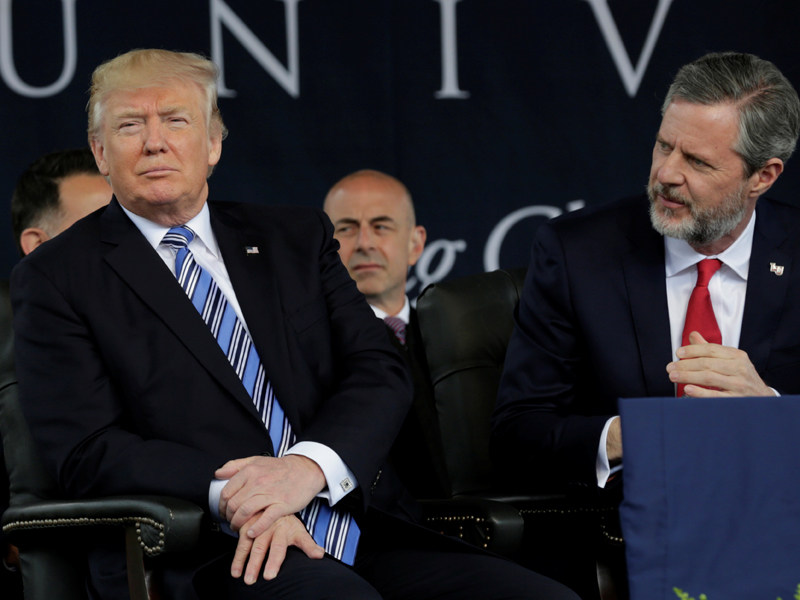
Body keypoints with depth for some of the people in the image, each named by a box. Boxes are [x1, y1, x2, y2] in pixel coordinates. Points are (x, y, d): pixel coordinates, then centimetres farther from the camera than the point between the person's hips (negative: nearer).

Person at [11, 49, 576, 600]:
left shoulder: (297, 237, 19)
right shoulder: (56, 278, 7)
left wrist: (310, 465, -14)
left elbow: (380, 373, 8)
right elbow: (88, 449, -4)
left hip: (361, 528, 5)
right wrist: (230, 496, -20)